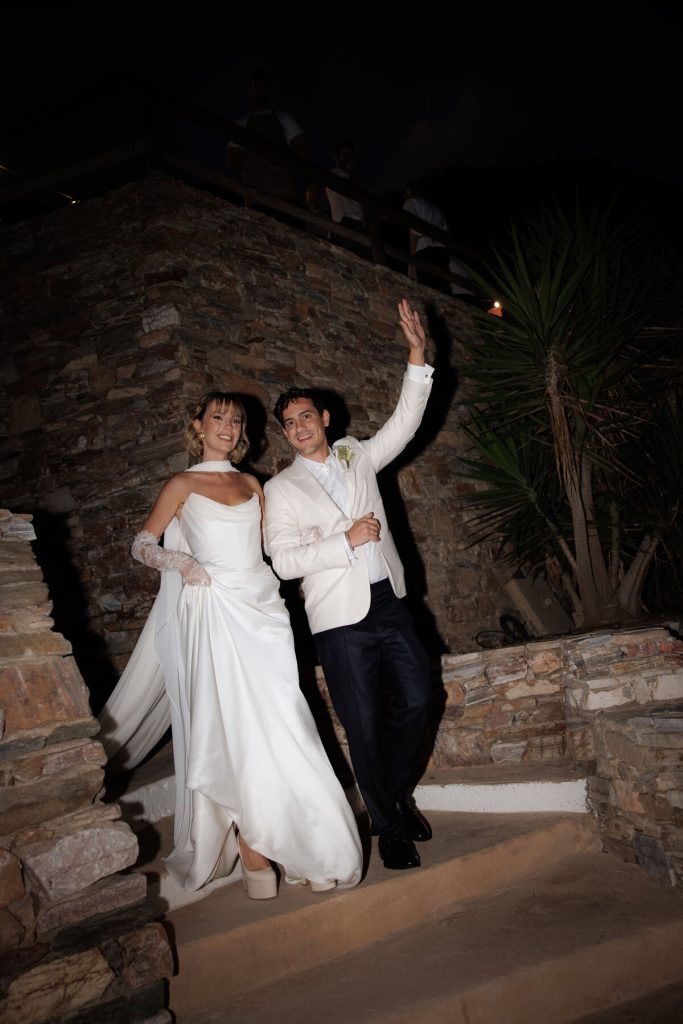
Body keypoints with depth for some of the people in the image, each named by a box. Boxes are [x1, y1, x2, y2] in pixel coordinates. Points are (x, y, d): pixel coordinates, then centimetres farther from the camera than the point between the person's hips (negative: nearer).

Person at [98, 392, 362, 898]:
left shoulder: (252, 485, 17)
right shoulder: (182, 485, 7)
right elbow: (142, 544, 8)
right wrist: (179, 562, -10)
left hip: (261, 609, 3)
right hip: (214, 614, -3)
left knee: (278, 726, -4)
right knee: (232, 729, -9)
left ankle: (297, 844, 3)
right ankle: (253, 854, -1)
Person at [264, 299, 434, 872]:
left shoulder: (357, 457, 11)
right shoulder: (281, 490, 0)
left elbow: (404, 423, 5)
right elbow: (284, 561, -10)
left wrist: (417, 357, -4)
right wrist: (347, 541, -15)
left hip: (390, 603, 4)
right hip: (341, 619, -4)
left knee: (417, 698, 6)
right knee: (364, 726, 1)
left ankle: (400, 792, 31)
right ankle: (389, 826, 19)